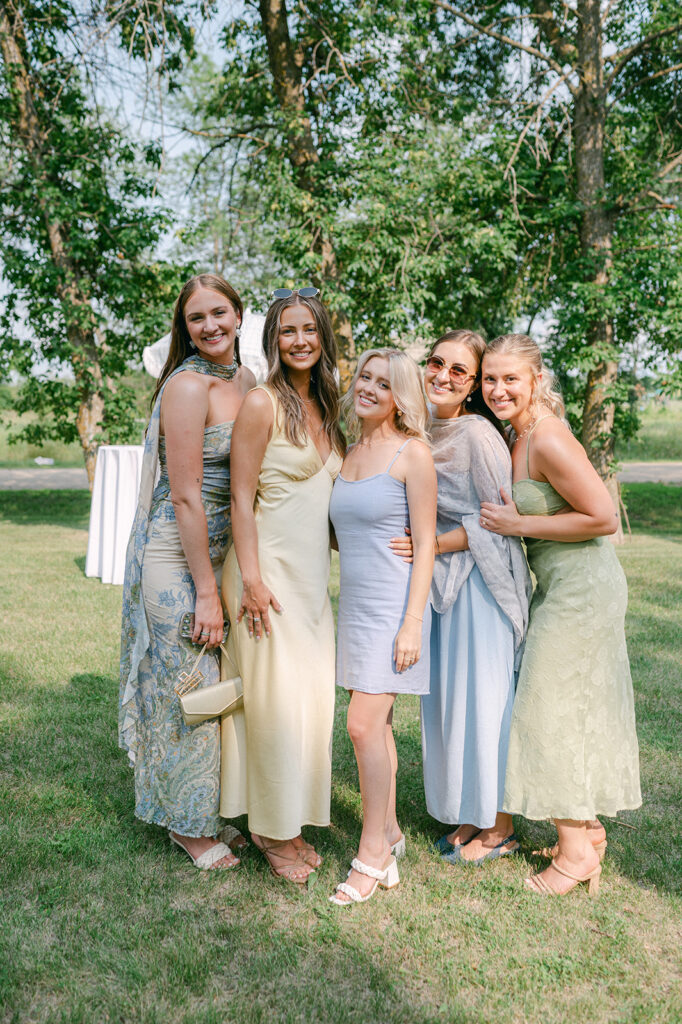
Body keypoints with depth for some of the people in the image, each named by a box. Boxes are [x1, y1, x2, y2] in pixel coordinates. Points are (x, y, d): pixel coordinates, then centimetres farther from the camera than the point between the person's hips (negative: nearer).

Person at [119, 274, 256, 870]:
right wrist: (207, 591, -18)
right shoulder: (187, 385, -16)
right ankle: (187, 824, 26)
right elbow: (184, 496, -19)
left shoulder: (246, 381, 9)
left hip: (221, 551, 8)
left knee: (216, 684, 17)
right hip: (176, 557, -8)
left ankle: (208, 811, 36)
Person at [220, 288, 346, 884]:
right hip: (270, 568, -7)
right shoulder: (263, 403, -8)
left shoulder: (325, 409, 14)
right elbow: (241, 499, -12)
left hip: (314, 572, 7)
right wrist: (252, 578, -18)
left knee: (313, 695, 11)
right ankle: (272, 829, 18)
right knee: (276, 696, 0)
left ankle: (293, 822, 27)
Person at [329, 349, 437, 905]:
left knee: (364, 725, -8)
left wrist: (412, 623, -16)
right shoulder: (349, 454, 12)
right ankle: (389, 829, 28)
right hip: (354, 603, 7)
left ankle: (373, 852, 7)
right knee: (376, 724, 13)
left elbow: (425, 543, -11)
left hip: (393, 604, -7)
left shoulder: (412, 453, -8)